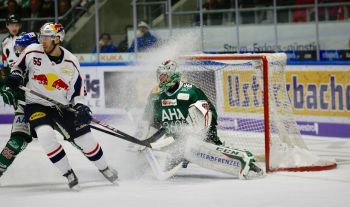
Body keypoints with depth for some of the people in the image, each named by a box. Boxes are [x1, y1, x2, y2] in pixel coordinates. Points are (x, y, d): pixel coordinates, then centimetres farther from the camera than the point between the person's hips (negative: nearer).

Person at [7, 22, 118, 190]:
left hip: (63, 106, 1)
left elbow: (78, 91, -3)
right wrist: (15, 75, -14)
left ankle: (105, 168, 27)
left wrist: (81, 107, -21)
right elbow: (19, 66, 8)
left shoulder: (71, 63, -10)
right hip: (37, 105, -1)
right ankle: (68, 174, -12)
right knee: (45, 134, -29)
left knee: (85, 138, -3)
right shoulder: (33, 52, -11)